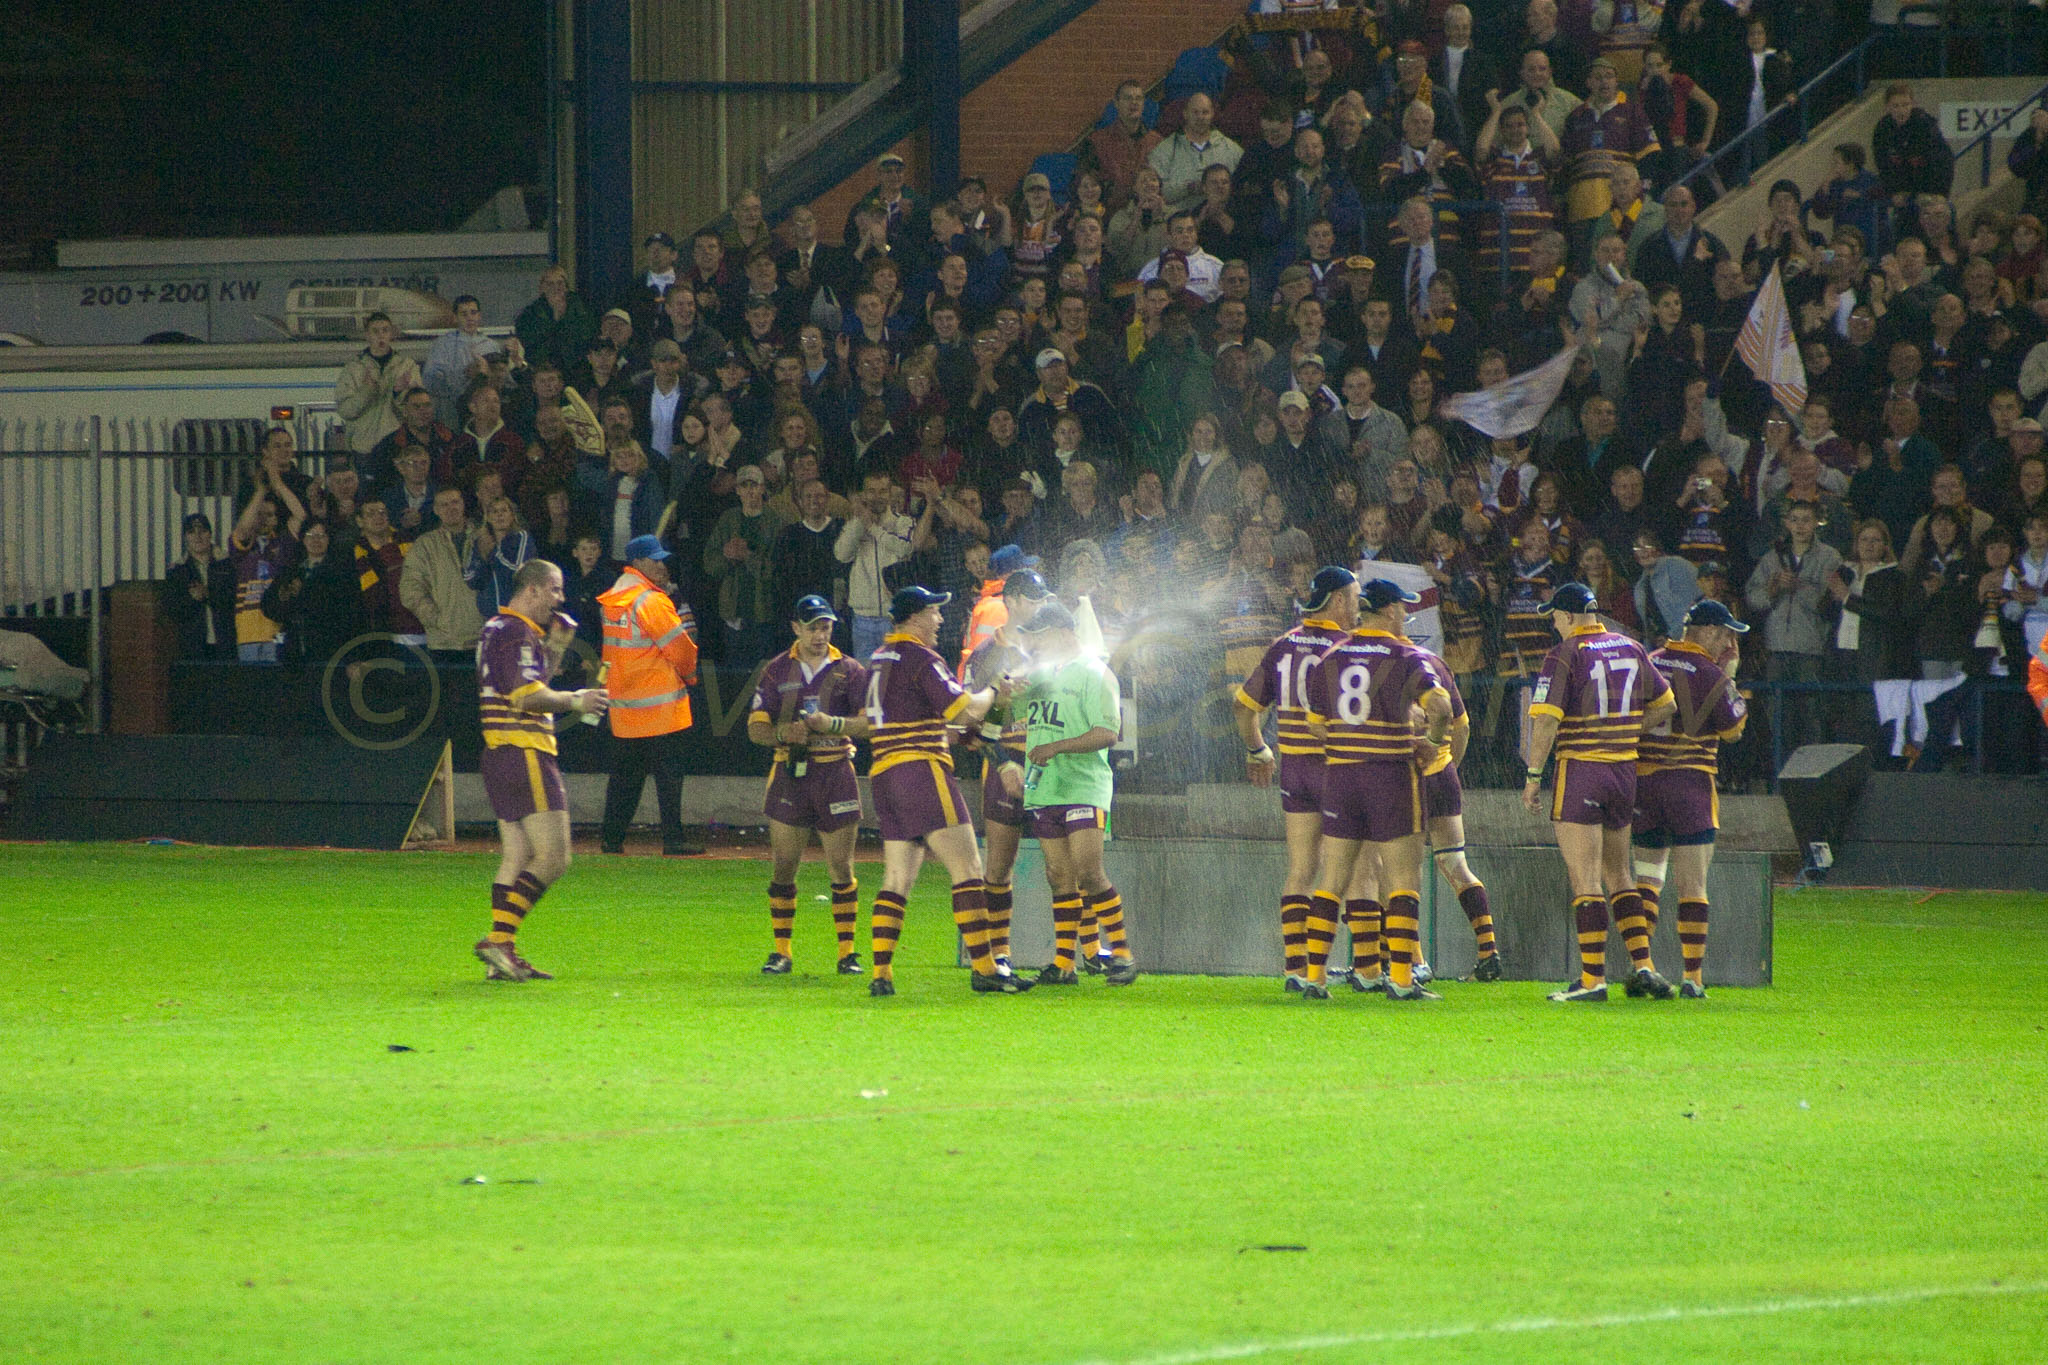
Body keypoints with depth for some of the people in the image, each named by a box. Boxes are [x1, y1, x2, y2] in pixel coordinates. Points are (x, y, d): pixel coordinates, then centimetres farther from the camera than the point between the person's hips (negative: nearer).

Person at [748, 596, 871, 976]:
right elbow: (755, 728, 6)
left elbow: (870, 722, -1)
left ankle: (847, 952, 4)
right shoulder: (777, 671, 9)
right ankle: (781, 952, 7)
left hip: (835, 771, -1)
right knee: (784, 865, -1)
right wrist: (783, 734, -14)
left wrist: (833, 724, -17)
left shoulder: (849, 670, 6)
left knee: (842, 866, -2)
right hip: (789, 771, 1)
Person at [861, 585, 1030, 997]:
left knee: (897, 879, 8)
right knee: (967, 869, -7)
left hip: (883, 773, 8)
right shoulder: (920, 658, -9)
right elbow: (965, 711, -15)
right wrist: (993, 693, 6)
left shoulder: (879, 658, 17)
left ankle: (881, 973, -1)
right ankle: (984, 969, -11)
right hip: (921, 770, -8)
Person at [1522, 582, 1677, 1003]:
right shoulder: (1631, 650, 9)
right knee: (1618, 877, 17)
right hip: (1625, 770, 6)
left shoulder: (1565, 655, -10)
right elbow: (1666, 706, 16)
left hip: (1578, 770, -6)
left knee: (1585, 881, -5)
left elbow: (1546, 719, -16)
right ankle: (1642, 964, 7)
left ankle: (1593, 978, -8)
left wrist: (1534, 774, -10)